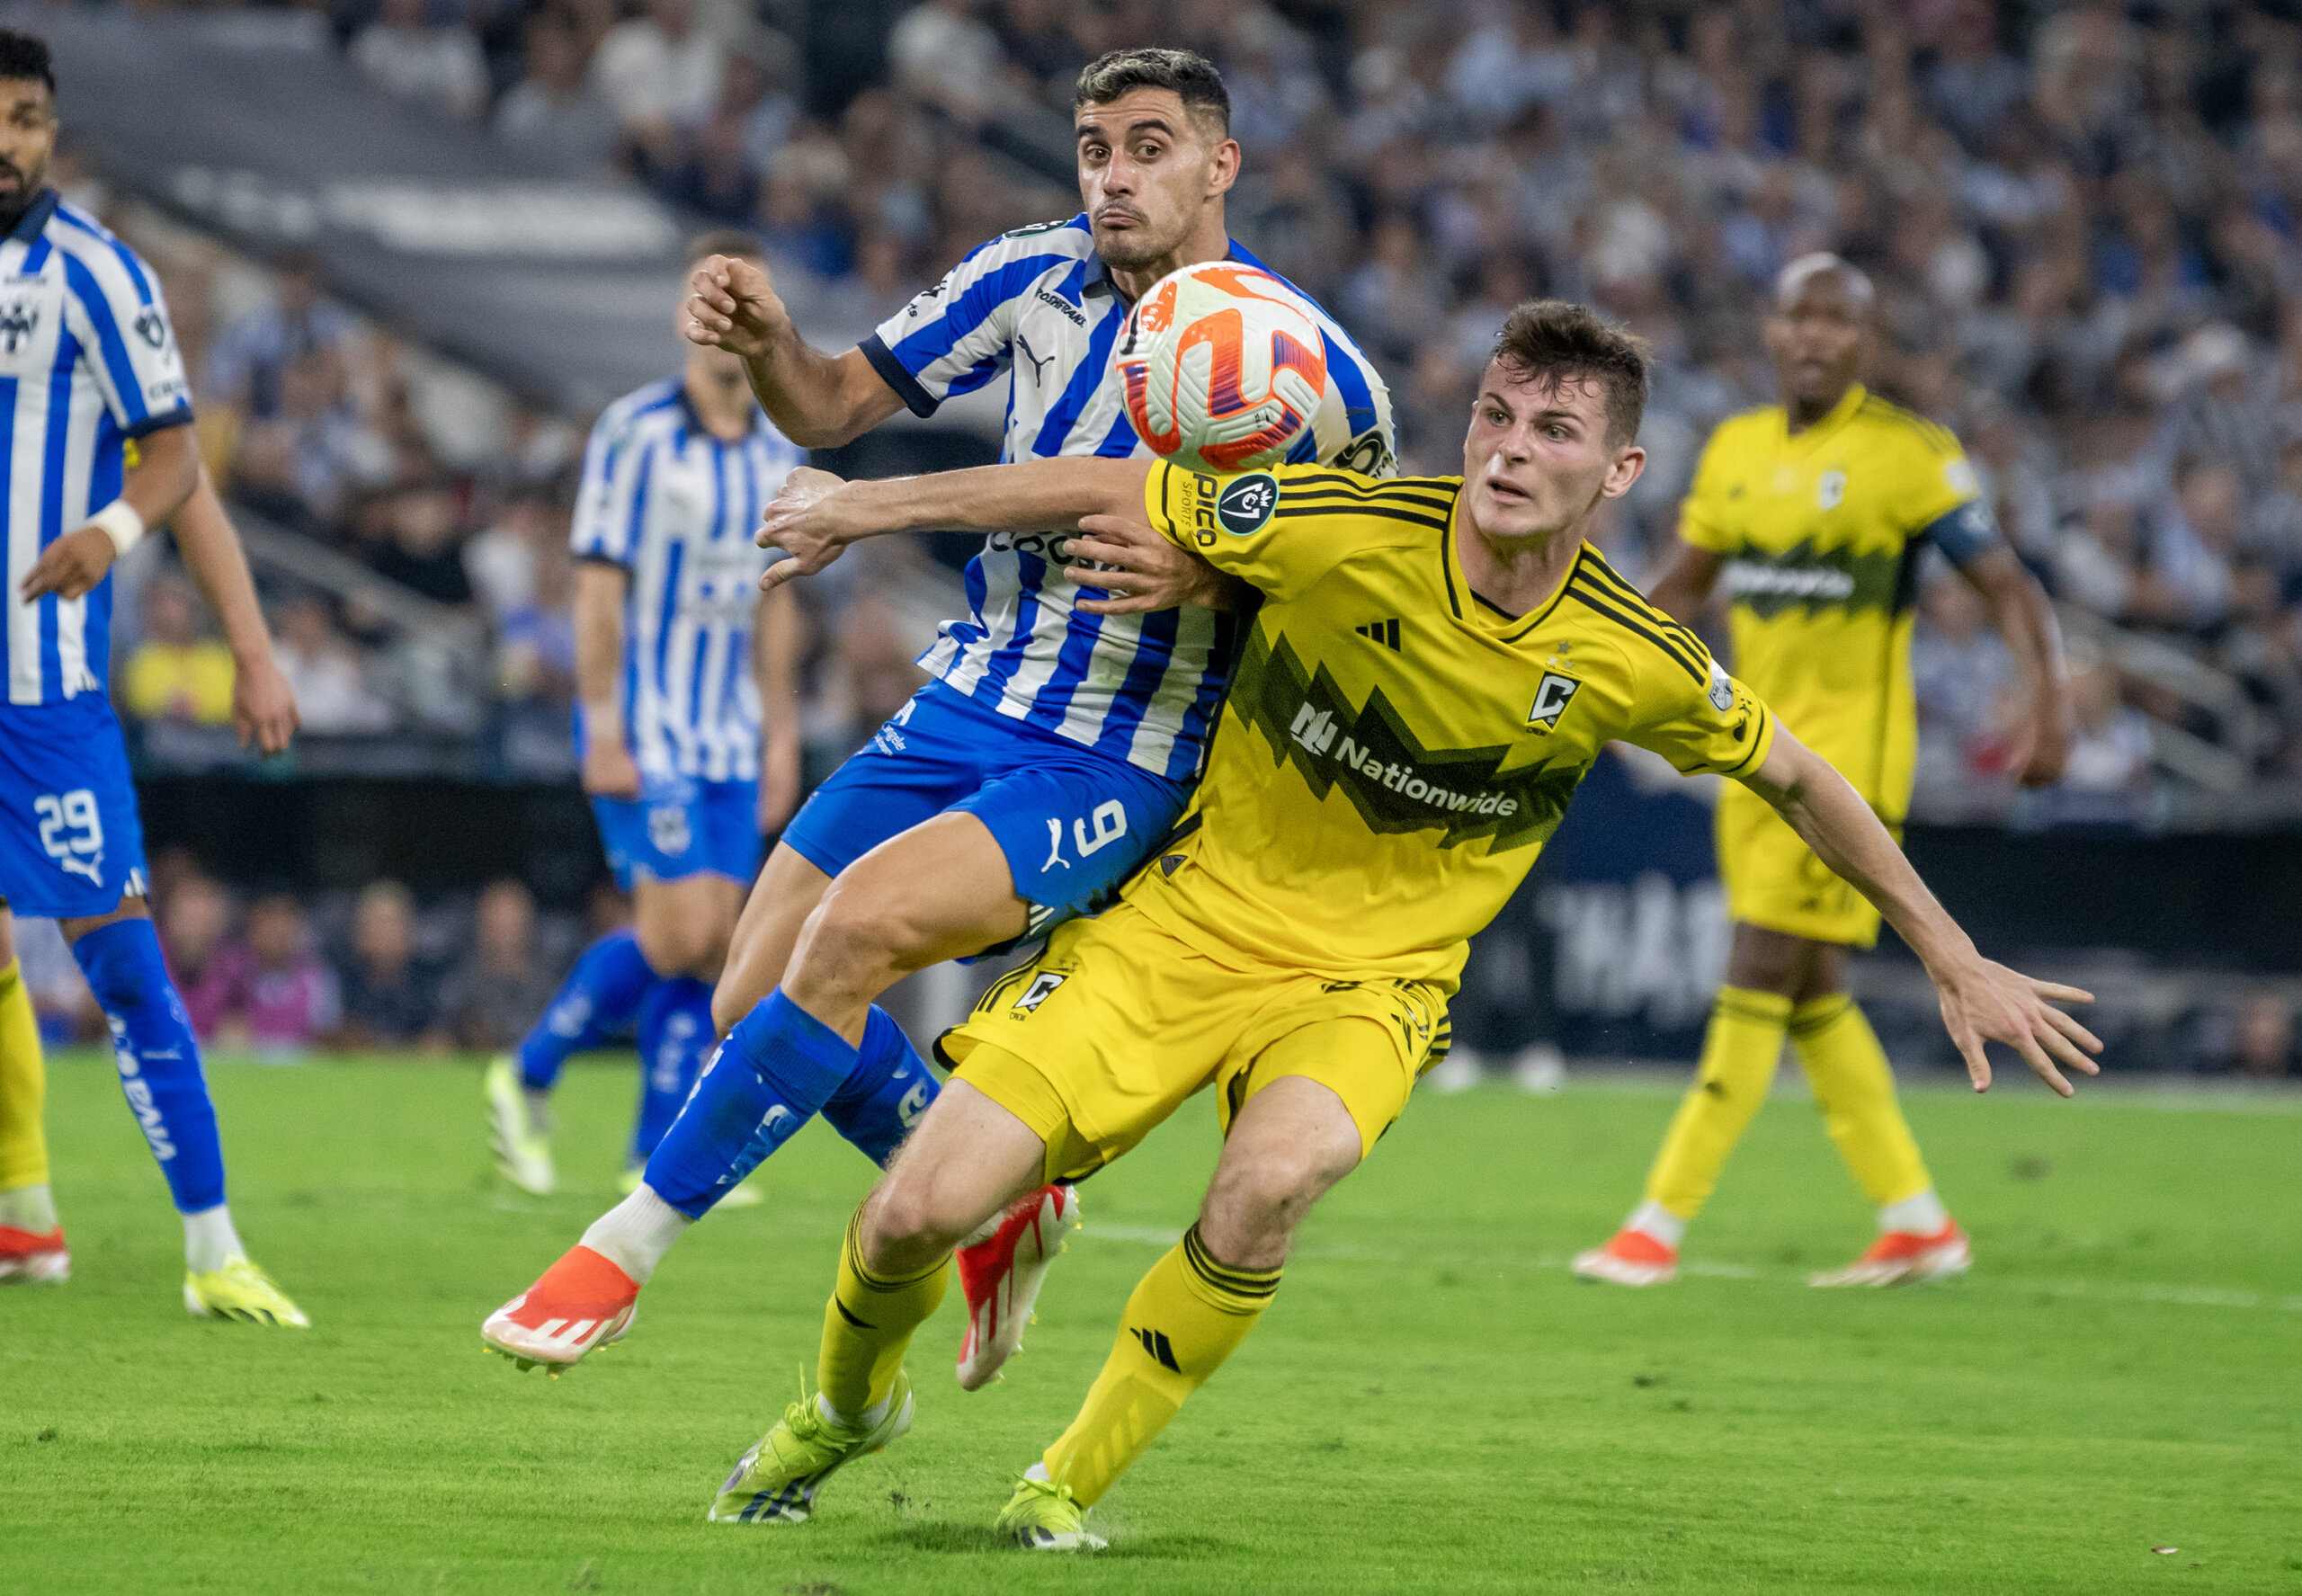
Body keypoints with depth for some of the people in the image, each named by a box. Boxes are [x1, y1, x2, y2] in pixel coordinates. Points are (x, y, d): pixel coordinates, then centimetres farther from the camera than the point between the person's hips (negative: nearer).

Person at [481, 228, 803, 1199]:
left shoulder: (777, 452, 10)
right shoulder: (635, 432, -9)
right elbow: (597, 589, -11)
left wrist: (781, 736, 13)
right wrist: (603, 729, -15)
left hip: (730, 739, 6)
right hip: (644, 732, -6)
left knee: (712, 945, 0)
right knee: (679, 932, -15)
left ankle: (659, 1159, 6)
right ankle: (528, 1078, 4)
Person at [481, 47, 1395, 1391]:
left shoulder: (1320, 377, -12)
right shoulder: (1036, 278, 1)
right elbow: (834, 408, 8)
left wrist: (1214, 575, -26)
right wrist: (768, 343, -14)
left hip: (1118, 769, -6)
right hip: (965, 713, 6)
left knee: (853, 929, -27)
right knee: (755, 999, 1)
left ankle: (630, 1245, -16)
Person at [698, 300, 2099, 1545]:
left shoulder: (1632, 663, -13)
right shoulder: (1344, 533, -19)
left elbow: (1796, 781, 5)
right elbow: (1115, 493, -6)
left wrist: (1956, 960, 10)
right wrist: (864, 505, -1)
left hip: (1373, 980, 0)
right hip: (1192, 916, 0)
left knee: (1270, 1186, -35)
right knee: (919, 1214, -10)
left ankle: (1071, 1487, -11)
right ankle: (848, 1405, 27)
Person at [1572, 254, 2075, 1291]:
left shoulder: (1908, 455, -7)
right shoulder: (1735, 450, 11)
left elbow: (2009, 590, -8)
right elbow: (1680, 590, 21)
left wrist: (2050, 703, -22)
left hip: (1849, 748, -7)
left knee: (1758, 986, -10)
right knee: (1809, 996, 9)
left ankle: (1660, 1225, -8)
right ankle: (1917, 1222, 19)